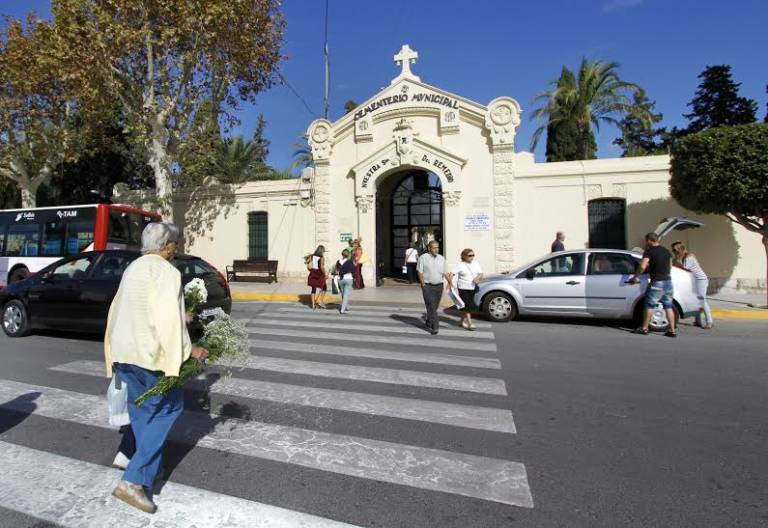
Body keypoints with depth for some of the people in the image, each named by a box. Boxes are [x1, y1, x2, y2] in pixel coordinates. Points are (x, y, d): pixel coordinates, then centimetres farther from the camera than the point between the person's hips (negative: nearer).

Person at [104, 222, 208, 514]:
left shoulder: (134, 267, 10)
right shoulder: (166, 272, -16)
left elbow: (121, 309, 18)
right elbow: (169, 319, -22)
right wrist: (189, 349, -12)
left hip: (124, 349, 9)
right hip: (149, 351, -9)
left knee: (142, 407, 23)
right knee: (168, 406, 4)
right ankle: (134, 480, 1)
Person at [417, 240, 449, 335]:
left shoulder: (442, 258, 9)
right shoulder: (423, 258, -4)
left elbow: (444, 272, 14)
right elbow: (420, 272, -5)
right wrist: (423, 284, -10)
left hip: (439, 285, 5)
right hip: (428, 286, -5)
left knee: (435, 306, 12)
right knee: (431, 307, -9)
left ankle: (429, 323, 30)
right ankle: (434, 326, -7)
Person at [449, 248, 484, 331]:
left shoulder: (476, 264, 10)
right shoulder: (460, 265, -7)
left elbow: (480, 274, 10)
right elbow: (452, 274, -14)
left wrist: (478, 277, -12)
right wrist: (451, 282, -30)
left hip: (473, 288, 5)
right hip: (463, 288, -5)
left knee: (466, 306, 12)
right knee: (467, 306, -8)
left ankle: (463, 321, 28)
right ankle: (469, 324, -6)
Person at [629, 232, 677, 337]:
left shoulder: (649, 251, -10)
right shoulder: (666, 250, 13)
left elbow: (642, 266, -19)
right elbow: (670, 266, 23)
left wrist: (635, 277, -7)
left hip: (657, 282, -7)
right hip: (668, 281, 7)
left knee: (650, 305, 2)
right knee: (668, 306, 9)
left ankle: (644, 328, 8)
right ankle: (672, 330, 9)